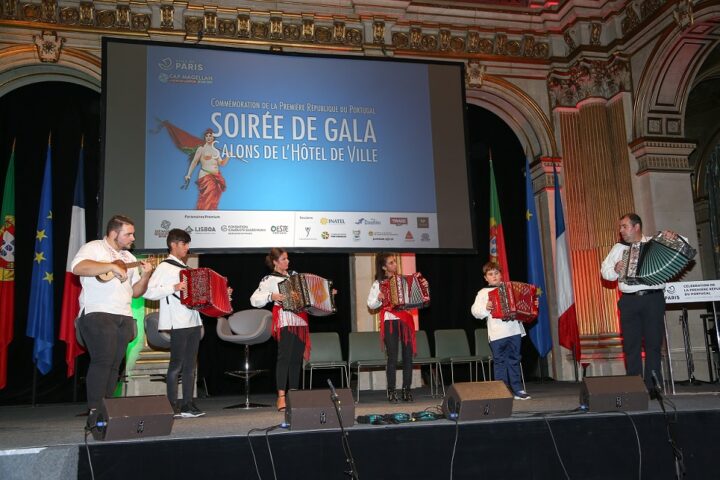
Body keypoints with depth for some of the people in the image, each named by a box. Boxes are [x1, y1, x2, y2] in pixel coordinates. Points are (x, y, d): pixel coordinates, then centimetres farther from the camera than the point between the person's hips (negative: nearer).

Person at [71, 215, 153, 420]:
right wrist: (112, 266, -20)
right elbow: (78, 267, -20)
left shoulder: (129, 257, 22)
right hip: (98, 314, -7)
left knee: (115, 364, 4)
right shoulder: (94, 247, 2)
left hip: (124, 317, 7)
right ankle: (95, 412, -13)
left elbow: (135, 292, 20)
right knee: (103, 361, -16)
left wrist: (145, 276, 2)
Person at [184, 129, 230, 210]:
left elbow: (222, 163, 13)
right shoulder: (201, 149, 2)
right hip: (205, 177, -5)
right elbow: (194, 162, -1)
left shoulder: (216, 151, 15)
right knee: (205, 201, -14)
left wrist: (228, 156, -1)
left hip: (217, 178, 5)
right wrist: (188, 175, -7)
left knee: (213, 202, 3)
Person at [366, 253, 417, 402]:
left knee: (408, 356, 2)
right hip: (390, 322, -3)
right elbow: (371, 304, 1)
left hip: (406, 320, 3)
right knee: (392, 358, -5)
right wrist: (379, 299, -17)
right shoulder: (379, 283, 1)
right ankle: (391, 391, 4)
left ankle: (406, 389, 12)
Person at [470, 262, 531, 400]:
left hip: (515, 331, 3)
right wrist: (485, 308, -19)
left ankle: (518, 390, 13)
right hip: (497, 334, -2)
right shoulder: (483, 292, 7)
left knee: (514, 360, 7)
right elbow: (475, 310, -3)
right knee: (500, 363, 1)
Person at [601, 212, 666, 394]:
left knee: (654, 342, 2)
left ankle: (652, 385, 9)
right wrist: (615, 270, -7)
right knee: (631, 343, 2)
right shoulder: (618, 248, 13)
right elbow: (604, 270, 13)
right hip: (629, 301, 2)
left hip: (653, 299, -2)